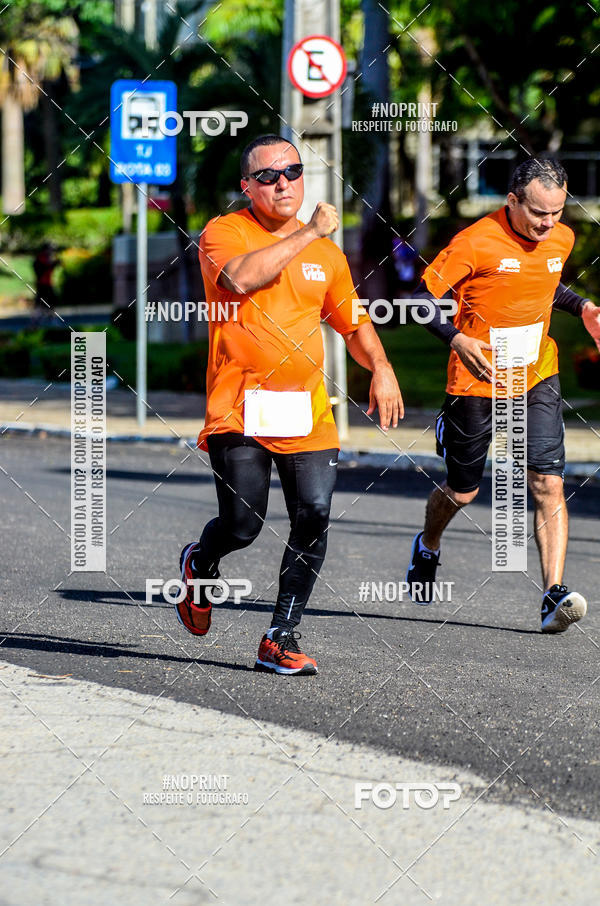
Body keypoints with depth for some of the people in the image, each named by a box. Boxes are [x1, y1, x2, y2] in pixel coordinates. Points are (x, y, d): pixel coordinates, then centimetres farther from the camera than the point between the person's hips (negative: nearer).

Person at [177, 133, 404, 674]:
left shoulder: (325, 252, 15)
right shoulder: (224, 233, 0)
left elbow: (353, 323, 24)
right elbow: (241, 277, -23)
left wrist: (380, 367, 4)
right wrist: (307, 233, -15)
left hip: (307, 414, 4)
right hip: (240, 410, -4)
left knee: (314, 515, -9)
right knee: (242, 525, -9)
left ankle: (282, 636, 2)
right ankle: (200, 564, 27)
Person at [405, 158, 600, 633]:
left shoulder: (561, 239, 2)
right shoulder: (476, 242, -17)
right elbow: (424, 296, -12)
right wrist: (458, 339, -26)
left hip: (537, 379, 4)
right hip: (478, 380, -3)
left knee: (548, 483, -13)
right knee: (462, 492, 11)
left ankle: (554, 595, -17)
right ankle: (428, 547, 44)